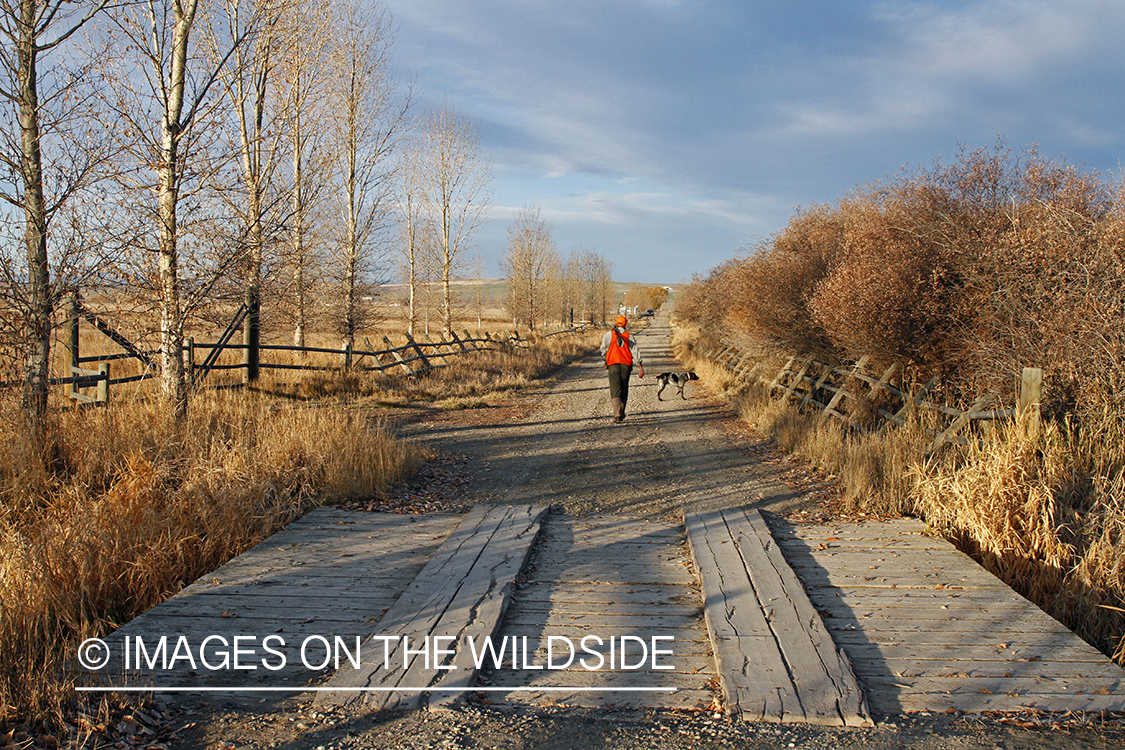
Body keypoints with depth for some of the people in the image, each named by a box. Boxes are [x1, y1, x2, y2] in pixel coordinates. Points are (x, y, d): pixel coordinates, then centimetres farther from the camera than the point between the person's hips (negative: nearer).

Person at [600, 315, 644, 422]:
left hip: (613, 364, -2)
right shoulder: (629, 337, 5)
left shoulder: (609, 334, 1)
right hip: (626, 365, 2)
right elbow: (635, 353, 2)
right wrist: (640, 368, 4)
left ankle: (617, 414, -22)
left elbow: (603, 349, 8)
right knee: (624, 389, 15)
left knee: (615, 389, -7)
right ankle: (621, 413, 22)